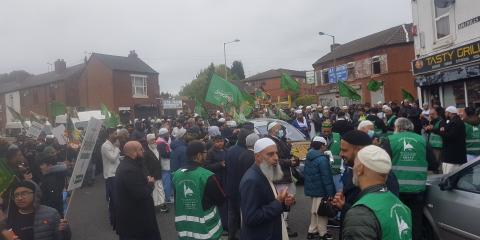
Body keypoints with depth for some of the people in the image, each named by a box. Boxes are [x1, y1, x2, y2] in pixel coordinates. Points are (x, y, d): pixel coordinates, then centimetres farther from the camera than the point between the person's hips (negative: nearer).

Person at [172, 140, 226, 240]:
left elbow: (177, 201, 9)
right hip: (207, 230, -5)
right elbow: (221, 200, -9)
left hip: (184, 229, 5)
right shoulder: (207, 176, -20)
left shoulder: (177, 174, -3)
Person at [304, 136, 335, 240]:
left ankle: (312, 231, 27)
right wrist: (330, 192, -17)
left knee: (314, 210, 19)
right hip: (321, 190, -9)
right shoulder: (322, 159, -20)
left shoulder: (308, 158, 8)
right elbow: (326, 177, -21)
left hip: (312, 188, 9)